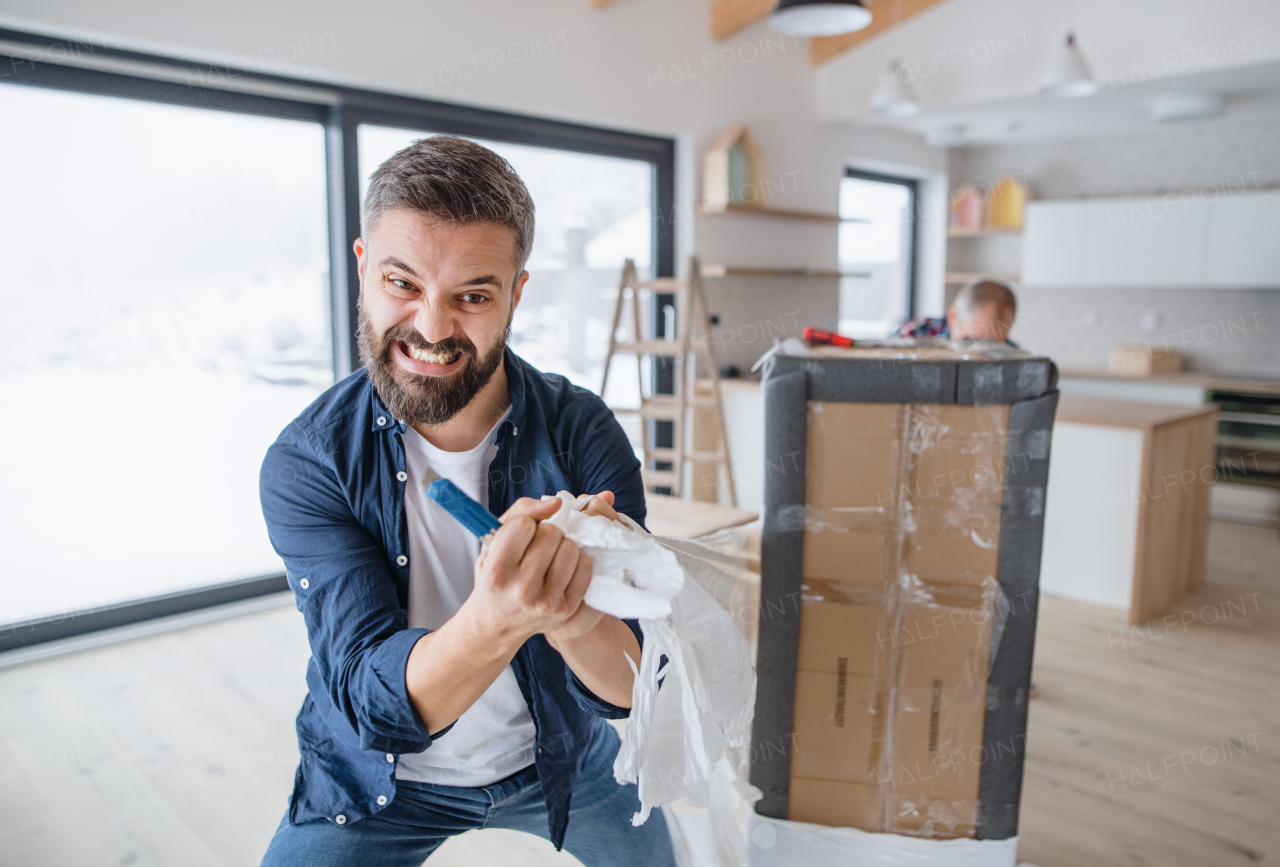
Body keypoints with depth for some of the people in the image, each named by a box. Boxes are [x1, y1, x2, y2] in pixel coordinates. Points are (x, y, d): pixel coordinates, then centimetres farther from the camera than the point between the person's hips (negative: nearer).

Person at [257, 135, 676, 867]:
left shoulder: (583, 433, -22)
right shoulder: (306, 463, -22)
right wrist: (496, 620, -51)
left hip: (562, 752, 1)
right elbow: (376, 704, -30)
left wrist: (571, 618, -48)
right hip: (377, 781, -1)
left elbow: (631, 688, -25)